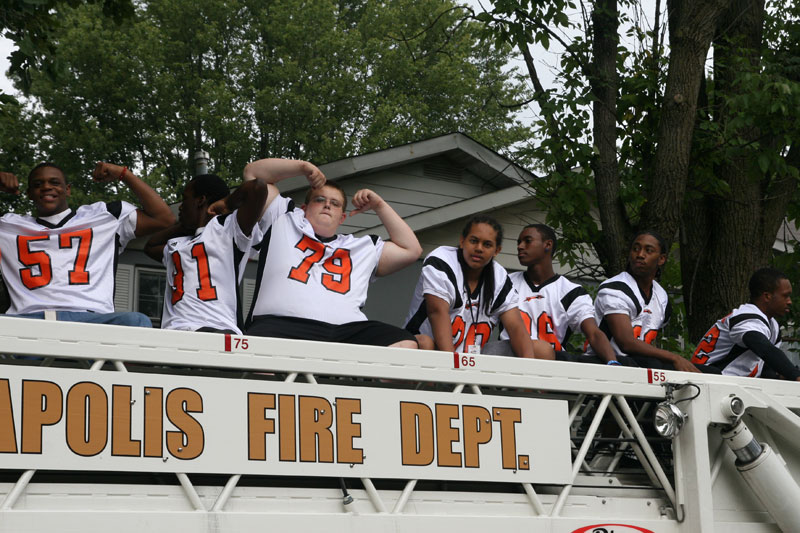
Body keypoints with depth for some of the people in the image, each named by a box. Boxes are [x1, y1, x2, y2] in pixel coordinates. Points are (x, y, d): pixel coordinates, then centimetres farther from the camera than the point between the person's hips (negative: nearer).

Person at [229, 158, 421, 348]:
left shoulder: (364, 247, 36)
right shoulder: (284, 221, 31)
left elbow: (411, 250, 36)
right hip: (282, 323, -3)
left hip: (347, 327, 3)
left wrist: (379, 206, 34)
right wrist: (303, 166, 29)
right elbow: (253, 172, 35)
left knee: (406, 344, -31)